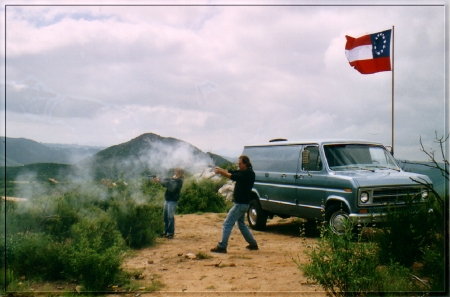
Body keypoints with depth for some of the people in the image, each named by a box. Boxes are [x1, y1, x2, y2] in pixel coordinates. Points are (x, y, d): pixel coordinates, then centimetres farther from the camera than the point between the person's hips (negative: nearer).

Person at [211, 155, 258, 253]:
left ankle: (222, 247, -9)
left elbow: (233, 177, -27)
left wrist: (221, 171, -27)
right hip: (241, 203, 10)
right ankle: (253, 244, 29)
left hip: (241, 204, -10)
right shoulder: (242, 172, 13)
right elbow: (230, 172, 2)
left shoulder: (249, 173, -16)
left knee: (227, 223, -10)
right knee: (241, 224, 20)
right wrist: (220, 170, -16)